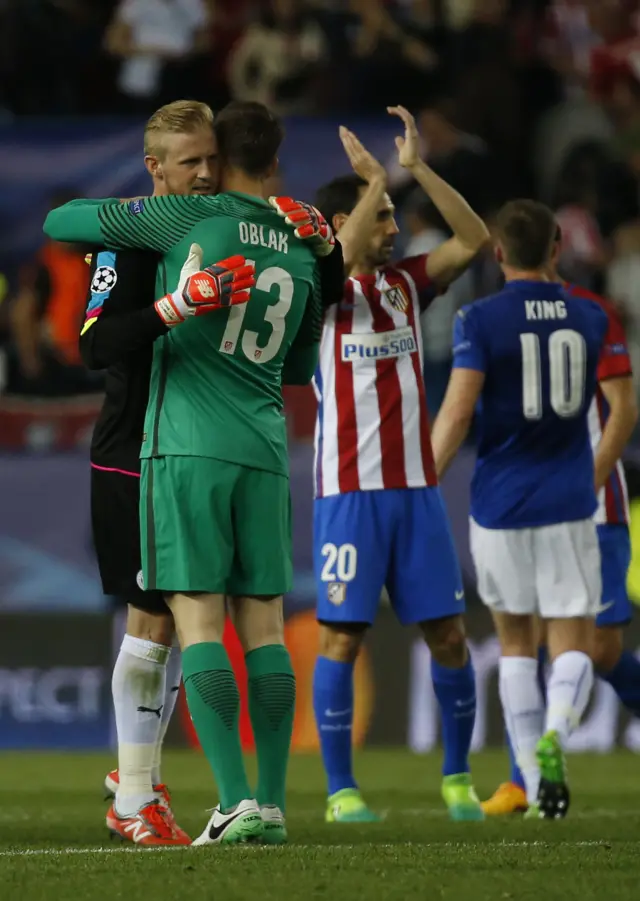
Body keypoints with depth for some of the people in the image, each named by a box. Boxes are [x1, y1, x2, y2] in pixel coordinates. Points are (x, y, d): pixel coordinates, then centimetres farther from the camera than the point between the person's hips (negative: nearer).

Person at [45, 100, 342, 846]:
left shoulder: (190, 217, -2)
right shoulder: (301, 252, 13)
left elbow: (59, 223, 5)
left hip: (187, 445, -4)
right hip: (263, 450, 4)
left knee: (198, 619, -6)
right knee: (263, 624, 6)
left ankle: (236, 802, -14)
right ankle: (272, 804, 3)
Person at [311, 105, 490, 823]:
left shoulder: (406, 283, 12)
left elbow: (474, 240, 1)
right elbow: (343, 255, -26)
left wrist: (417, 167, -5)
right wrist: (377, 178, -21)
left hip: (417, 489, 5)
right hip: (349, 490, -5)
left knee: (448, 634, 3)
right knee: (342, 637, -4)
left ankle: (457, 776, 16)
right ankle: (340, 788, 2)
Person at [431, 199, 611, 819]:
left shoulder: (481, 320, -8)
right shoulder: (589, 319, 4)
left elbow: (457, 413, -15)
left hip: (500, 508, -1)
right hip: (569, 506, 1)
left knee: (515, 644, 14)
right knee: (573, 649, 3)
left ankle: (538, 788, 10)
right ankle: (553, 736, -29)